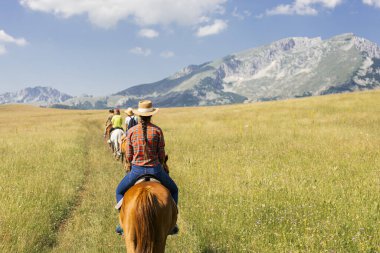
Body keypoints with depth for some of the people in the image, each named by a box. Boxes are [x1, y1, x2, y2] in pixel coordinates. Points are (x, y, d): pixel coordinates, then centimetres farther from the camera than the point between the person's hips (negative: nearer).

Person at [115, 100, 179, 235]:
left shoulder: (131, 131, -3)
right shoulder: (157, 130, -6)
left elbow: (128, 157, 0)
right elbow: (162, 155, -4)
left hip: (136, 170, 1)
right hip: (155, 169, 0)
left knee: (120, 191, 28)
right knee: (173, 190, 27)